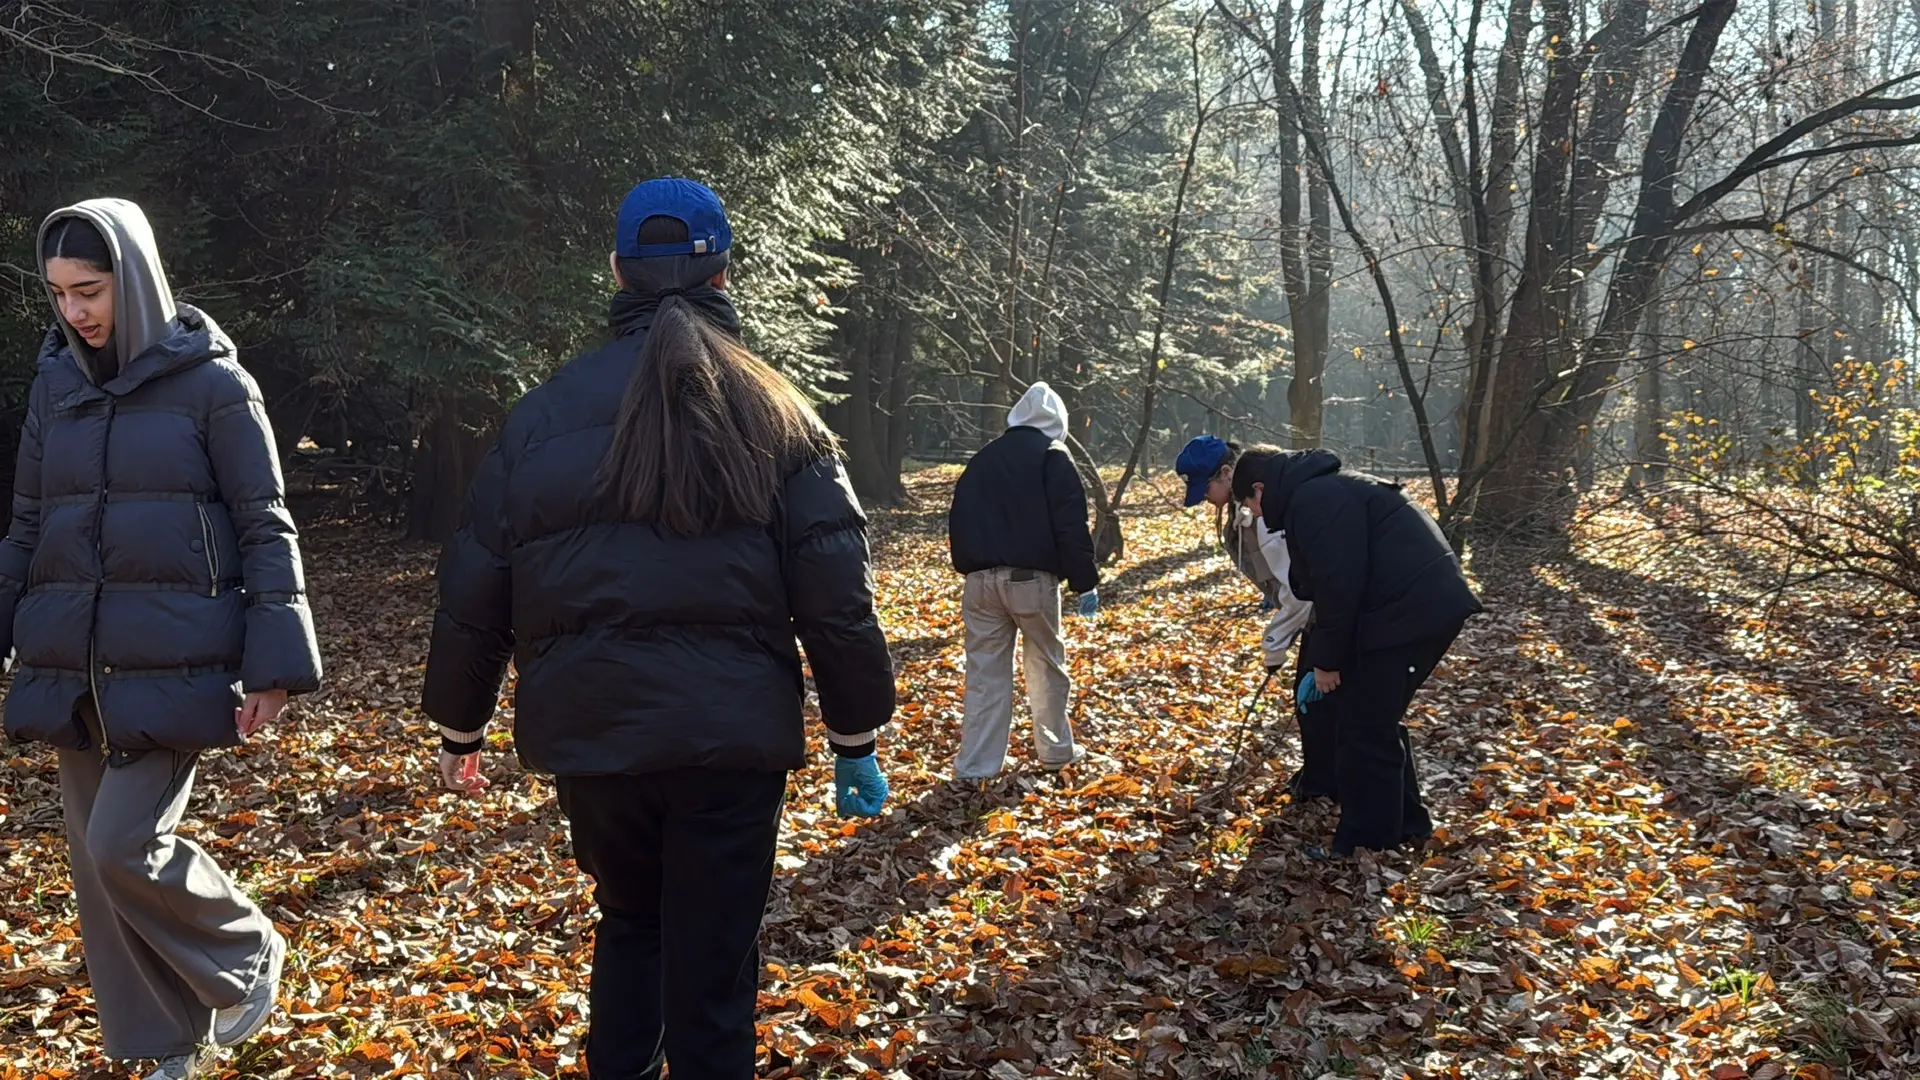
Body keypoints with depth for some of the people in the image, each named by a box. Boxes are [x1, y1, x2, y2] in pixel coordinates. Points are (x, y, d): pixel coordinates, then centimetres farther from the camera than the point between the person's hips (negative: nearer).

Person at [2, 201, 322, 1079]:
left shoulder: (212, 385, -6)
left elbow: (266, 531, -6)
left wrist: (274, 667, -11)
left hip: (173, 667, -6)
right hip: (73, 669, 6)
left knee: (125, 845, -13)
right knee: (94, 861, 8)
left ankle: (249, 956, 15)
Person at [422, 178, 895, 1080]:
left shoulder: (545, 413, 3)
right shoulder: (774, 415, -1)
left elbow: (475, 588, 5)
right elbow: (835, 597, -4)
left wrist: (458, 728, 17)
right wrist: (856, 738, 5)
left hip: (590, 731, 2)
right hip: (733, 733, -2)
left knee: (630, 923, 24)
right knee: (712, 961, 7)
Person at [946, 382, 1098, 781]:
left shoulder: (982, 459, 16)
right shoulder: (1053, 456, -1)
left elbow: (958, 521, 16)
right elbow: (1071, 526, -8)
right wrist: (1086, 582, -4)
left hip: (981, 580, 4)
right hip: (1032, 579, -4)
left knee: (985, 671, 6)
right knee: (1046, 665, 12)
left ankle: (975, 765, 4)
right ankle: (1056, 751, 22)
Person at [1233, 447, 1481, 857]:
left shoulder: (1313, 500, -12)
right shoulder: (1323, 492, 22)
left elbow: (1338, 586, -19)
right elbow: (1330, 583, 27)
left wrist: (1327, 659, -9)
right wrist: (1323, 657, 27)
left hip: (1412, 610, -11)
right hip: (1426, 605, 11)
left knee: (1363, 729, -1)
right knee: (1378, 720, 21)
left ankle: (1368, 844, 7)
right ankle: (1405, 823, 31)